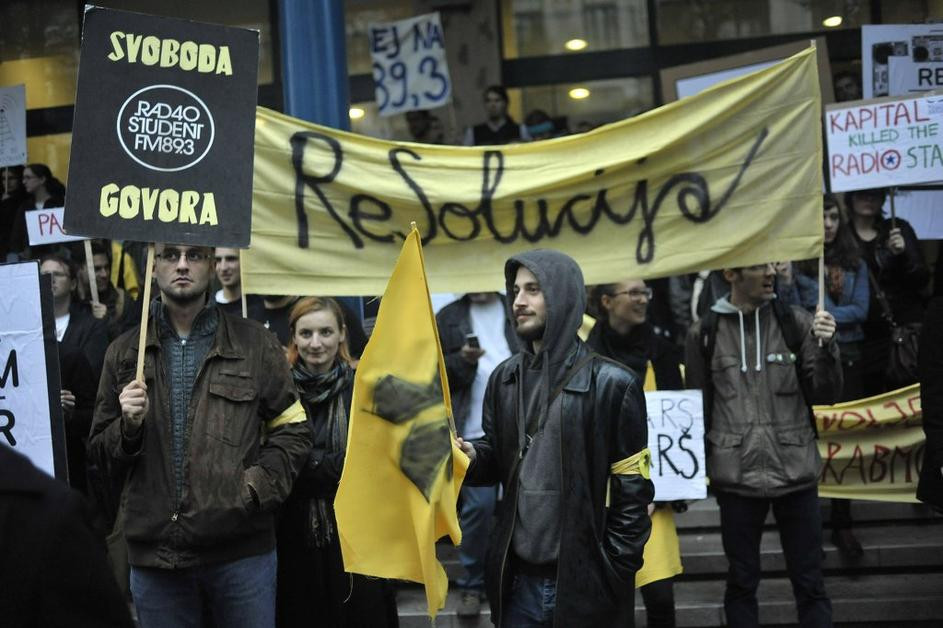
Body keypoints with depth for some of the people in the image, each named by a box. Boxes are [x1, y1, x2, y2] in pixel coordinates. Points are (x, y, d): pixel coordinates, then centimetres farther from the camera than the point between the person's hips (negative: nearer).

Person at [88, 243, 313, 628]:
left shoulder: (254, 343, 4)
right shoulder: (125, 352, 9)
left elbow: (292, 432, 6)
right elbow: (100, 454, 12)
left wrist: (257, 486, -9)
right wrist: (129, 426, -9)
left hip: (241, 551, -1)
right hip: (153, 552, 2)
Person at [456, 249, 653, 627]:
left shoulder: (612, 384, -10)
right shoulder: (505, 378, 7)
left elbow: (633, 491, -8)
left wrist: (614, 573, -9)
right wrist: (471, 457, -6)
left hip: (584, 583, -5)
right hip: (518, 580, 5)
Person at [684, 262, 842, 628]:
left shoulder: (796, 323, 1)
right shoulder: (704, 334, -1)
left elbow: (824, 395, 2)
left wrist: (826, 347, -14)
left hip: (796, 474, 0)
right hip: (737, 477, 0)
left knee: (809, 582, 7)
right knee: (742, 582, 11)